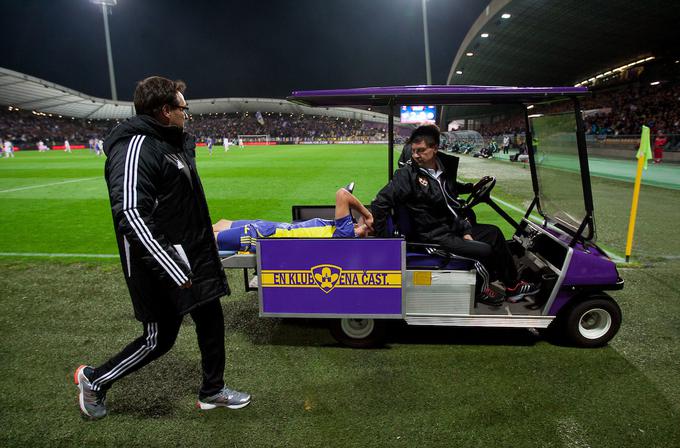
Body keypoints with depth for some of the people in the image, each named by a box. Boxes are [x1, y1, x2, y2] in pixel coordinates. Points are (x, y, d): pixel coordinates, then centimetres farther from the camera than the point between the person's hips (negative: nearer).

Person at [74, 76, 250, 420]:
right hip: (163, 268, -9)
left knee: (211, 321, 15)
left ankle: (212, 391, 34)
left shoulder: (176, 142, 10)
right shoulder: (135, 147, -21)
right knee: (159, 339, 6)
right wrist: (174, 272, -29)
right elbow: (131, 217, -29)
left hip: (194, 258, 9)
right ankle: (94, 381, 32)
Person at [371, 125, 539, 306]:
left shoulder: (445, 168, 5)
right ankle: (480, 289, 12)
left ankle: (512, 285, 22)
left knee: (494, 232, 12)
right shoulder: (407, 174, -16)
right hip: (433, 236, -8)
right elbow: (380, 204, -20)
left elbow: (453, 203, 12)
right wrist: (383, 241, -21)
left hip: (452, 227, 8)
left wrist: (466, 230, 2)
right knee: (485, 251, -17)